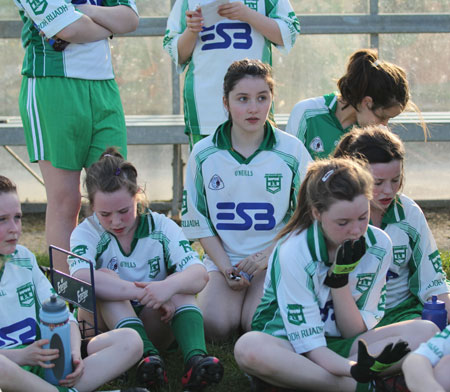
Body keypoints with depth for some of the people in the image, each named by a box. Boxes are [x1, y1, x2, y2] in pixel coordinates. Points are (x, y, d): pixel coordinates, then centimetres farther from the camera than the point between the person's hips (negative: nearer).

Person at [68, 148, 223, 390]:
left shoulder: (161, 227, -4)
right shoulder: (87, 233, -8)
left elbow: (199, 275, -20)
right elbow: (81, 279, -32)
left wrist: (169, 286, -44)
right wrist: (147, 293, -37)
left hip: (154, 325, 1)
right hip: (109, 324, -1)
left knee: (179, 281, -23)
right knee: (105, 279, -27)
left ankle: (196, 358, -45)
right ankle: (148, 356, -44)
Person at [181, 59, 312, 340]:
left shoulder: (292, 151, -1)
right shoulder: (204, 155, 2)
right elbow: (198, 220, 6)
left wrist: (268, 254, -10)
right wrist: (225, 266, -7)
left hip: (275, 258, -1)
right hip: (222, 258, 1)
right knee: (214, 325, -22)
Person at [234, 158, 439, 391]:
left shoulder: (379, 245, -6)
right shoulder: (293, 252, -19)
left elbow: (356, 332, -3)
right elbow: (307, 341, -21)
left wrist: (340, 278, -19)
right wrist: (353, 370, -41)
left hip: (344, 347, 4)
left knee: (427, 331, -18)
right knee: (249, 347, -39)